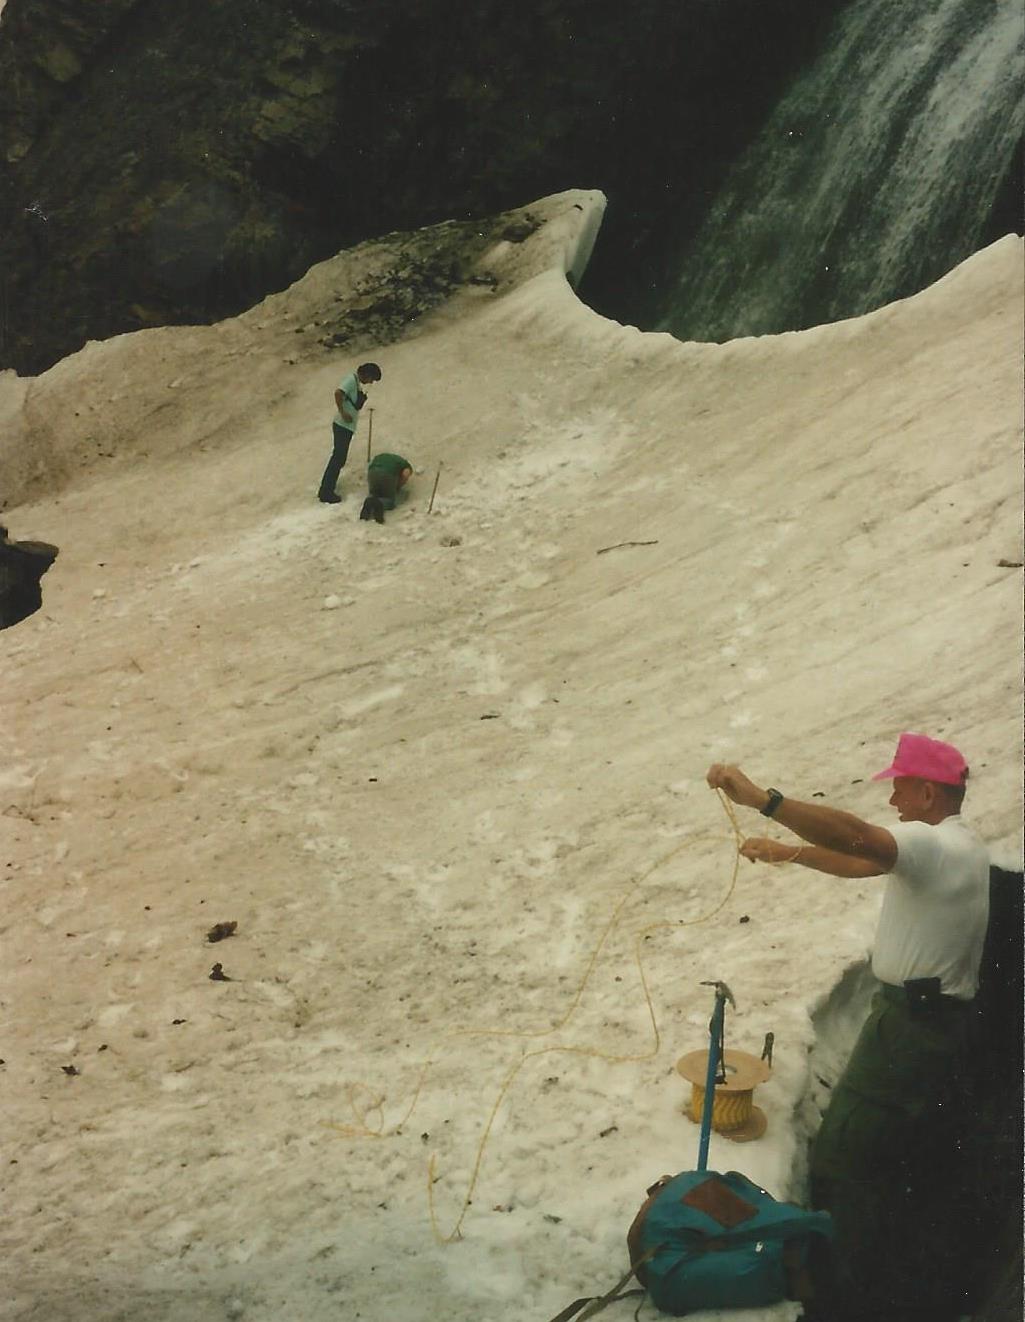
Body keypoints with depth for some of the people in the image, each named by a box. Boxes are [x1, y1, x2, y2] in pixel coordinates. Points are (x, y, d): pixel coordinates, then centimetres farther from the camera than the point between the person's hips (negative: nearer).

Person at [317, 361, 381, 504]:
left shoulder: (356, 382, 16)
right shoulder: (351, 380, -14)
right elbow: (338, 393, -28)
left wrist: (362, 396, 3)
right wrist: (342, 413, -23)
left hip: (347, 426, 10)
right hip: (343, 426, -10)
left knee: (339, 458, 15)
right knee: (338, 458, -7)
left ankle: (326, 490, 23)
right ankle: (326, 493, -3)